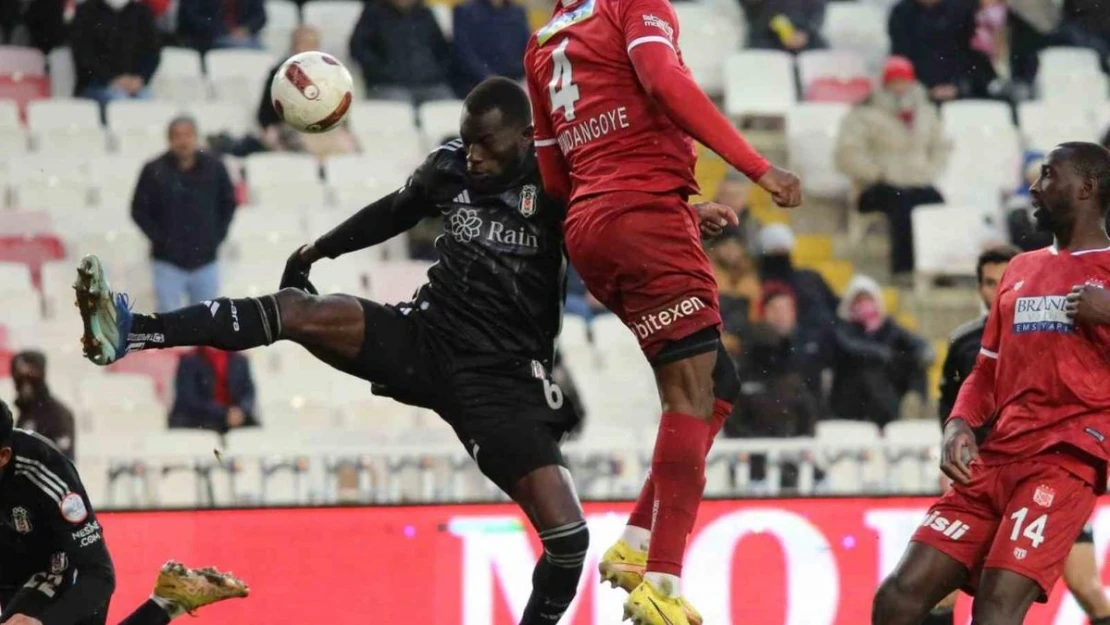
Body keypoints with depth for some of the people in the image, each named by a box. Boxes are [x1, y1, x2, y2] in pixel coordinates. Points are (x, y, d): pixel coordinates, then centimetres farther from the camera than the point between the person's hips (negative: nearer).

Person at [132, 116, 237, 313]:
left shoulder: (214, 168, -1)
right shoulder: (155, 171, -8)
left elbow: (229, 202, 13)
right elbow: (139, 210, 0)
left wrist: (218, 235, 4)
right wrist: (158, 238, -7)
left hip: (205, 261, 3)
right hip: (168, 261, -2)